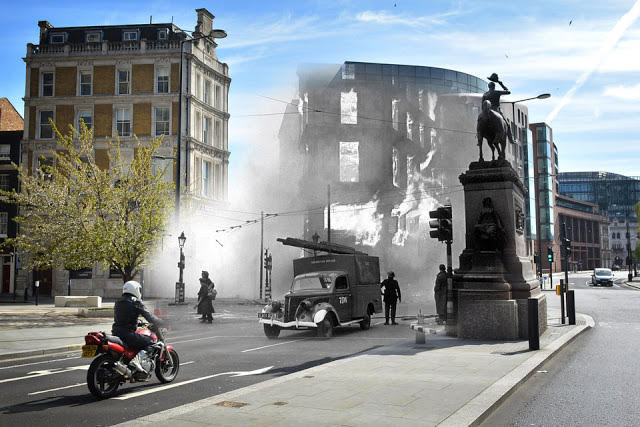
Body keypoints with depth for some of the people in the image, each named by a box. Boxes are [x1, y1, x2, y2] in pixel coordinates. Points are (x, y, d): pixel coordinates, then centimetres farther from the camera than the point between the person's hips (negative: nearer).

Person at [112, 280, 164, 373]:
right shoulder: (136, 302, -5)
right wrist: (160, 322, 7)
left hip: (116, 333, 8)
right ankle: (137, 360, -24)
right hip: (128, 334, -8)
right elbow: (148, 315, -7)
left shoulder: (118, 302, 18)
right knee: (150, 343, -1)